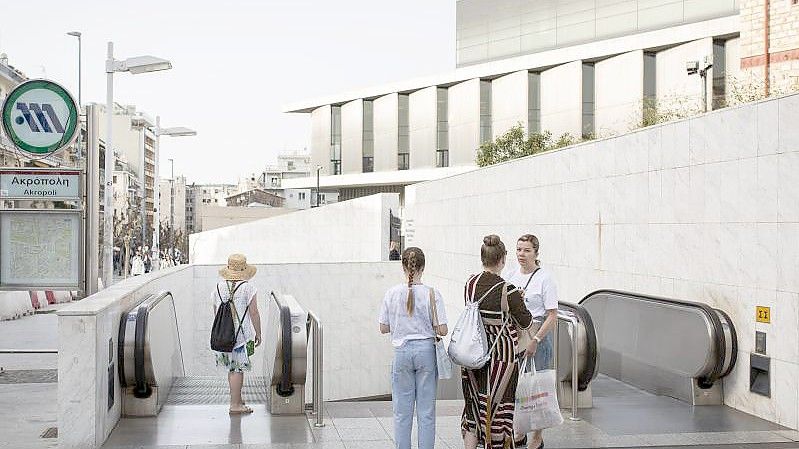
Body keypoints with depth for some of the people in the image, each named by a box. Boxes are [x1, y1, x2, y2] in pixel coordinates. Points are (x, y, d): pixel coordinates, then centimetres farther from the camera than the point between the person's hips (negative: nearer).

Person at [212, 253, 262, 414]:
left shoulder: (219, 286, 5)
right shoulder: (248, 287, -10)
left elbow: (215, 311, 14)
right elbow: (254, 313, -10)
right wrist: (258, 334, -1)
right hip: (242, 334, -5)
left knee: (232, 368, 17)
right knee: (238, 369, -1)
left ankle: (237, 400, 26)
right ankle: (235, 405, 2)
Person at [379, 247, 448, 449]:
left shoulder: (393, 293, -5)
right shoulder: (432, 294, -9)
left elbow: (384, 328, 1)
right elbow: (442, 330, -9)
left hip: (402, 352, 1)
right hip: (426, 350, -1)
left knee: (402, 411, 10)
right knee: (426, 410, 8)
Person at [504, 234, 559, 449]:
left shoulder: (544, 278, -8)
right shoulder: (510, 275, 7)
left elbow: (552, 316, -11)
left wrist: (535, 340, -17)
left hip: (538, 334, -5)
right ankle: (519, 431, 21)